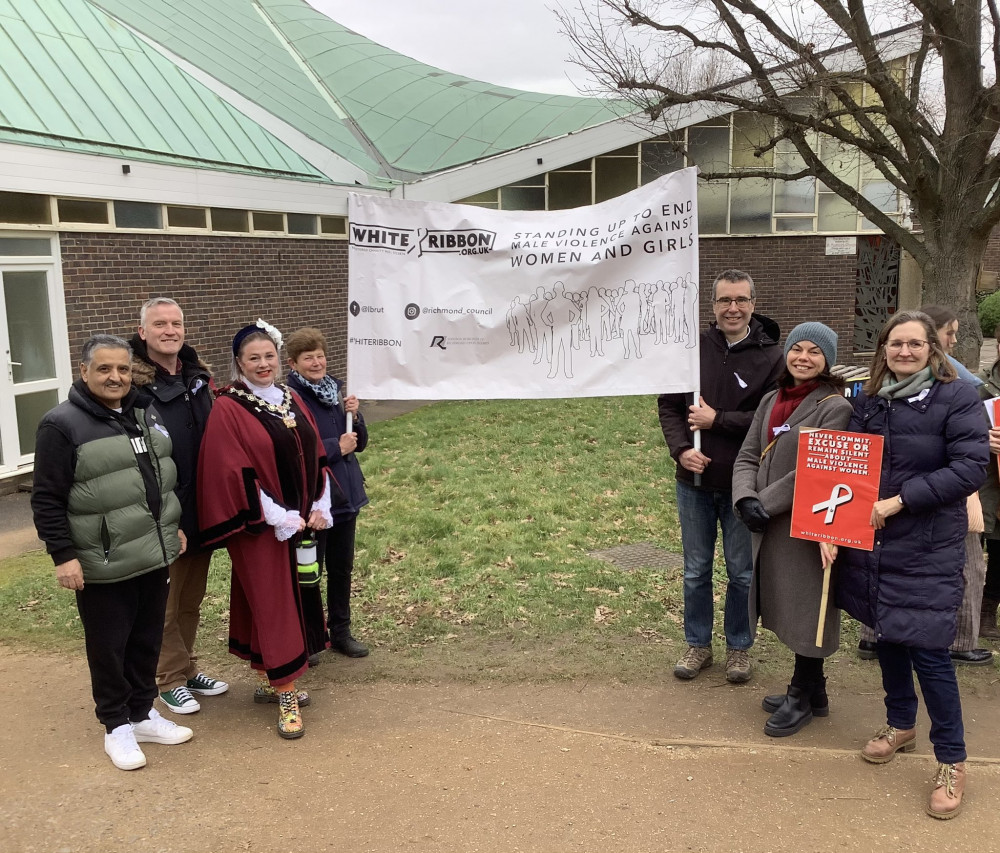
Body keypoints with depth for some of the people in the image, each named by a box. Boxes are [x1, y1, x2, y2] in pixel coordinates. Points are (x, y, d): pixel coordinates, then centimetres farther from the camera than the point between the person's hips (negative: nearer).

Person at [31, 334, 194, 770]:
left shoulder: (146, 415, 7)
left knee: (147, 640, 16)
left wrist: (176, 525, 17)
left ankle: (143, 714, 33)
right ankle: (117, 726, 24)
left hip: (153, 554, 6)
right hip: (103, 564, -6)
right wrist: (63, 555, -15)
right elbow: (47, 500, -13)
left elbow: (168, 475, 19)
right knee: (109, 646, 8)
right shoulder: (61, 425, -13)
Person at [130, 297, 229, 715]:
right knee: (163, 605, 8)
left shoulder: (198, 376, 7)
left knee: (192, 601, 18)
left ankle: (188, 669, 33)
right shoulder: (132, 383, -12)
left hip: (201, 511, 6)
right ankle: (170, 680, 23)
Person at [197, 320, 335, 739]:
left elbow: (314, 454, 11)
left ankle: (266, 681, 27)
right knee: (273, 604, -3)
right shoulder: (228, 409, -11)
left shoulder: (291, 399, 9)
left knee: (273, 599, 15)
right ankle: (286, 697, 4)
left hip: (300, 519, 6)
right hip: (260, 526, -6)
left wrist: (320, 506, 0)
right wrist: (279, 517, -17)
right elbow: (234, 473, -16)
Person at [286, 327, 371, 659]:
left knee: (342, 567, 16)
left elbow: (359, 443, 11)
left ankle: (341, 631, 30)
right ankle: (312, 638, 21)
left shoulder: (335, 390, 7)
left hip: (345, 494, 7)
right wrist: (337, 447, -16)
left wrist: (353, 416, -8)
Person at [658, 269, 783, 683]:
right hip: (694, 481, 2)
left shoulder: (771, 357, -9)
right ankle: (698, 644, 32)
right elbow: (668, 404, 3)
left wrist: (717, 420, -17)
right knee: (696, 570, 15)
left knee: (742, 572, 13)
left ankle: (739, 646, 31)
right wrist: (681, 449, -11)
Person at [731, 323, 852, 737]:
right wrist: (746, 499, -12)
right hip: (771, 527, 7)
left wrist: (764, 503, -17)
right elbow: (748, 457, 6)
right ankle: (812, 691, 34)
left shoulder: (834, 407, -11)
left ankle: (803, 697, 23)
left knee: (806, 609, 5)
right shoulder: (772, 401, 11)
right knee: (790, 610, 16)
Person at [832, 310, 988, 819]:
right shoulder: (868, 401, 7)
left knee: (927, 649, -5)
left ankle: (951, 762, 12)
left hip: (929, 547, -5)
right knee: (886, 635, 17)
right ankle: (901, 725, 39)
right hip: (871, 543, 5)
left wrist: (899, 501, -18)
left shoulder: (956, 398, -7)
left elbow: (971, 467, -14)